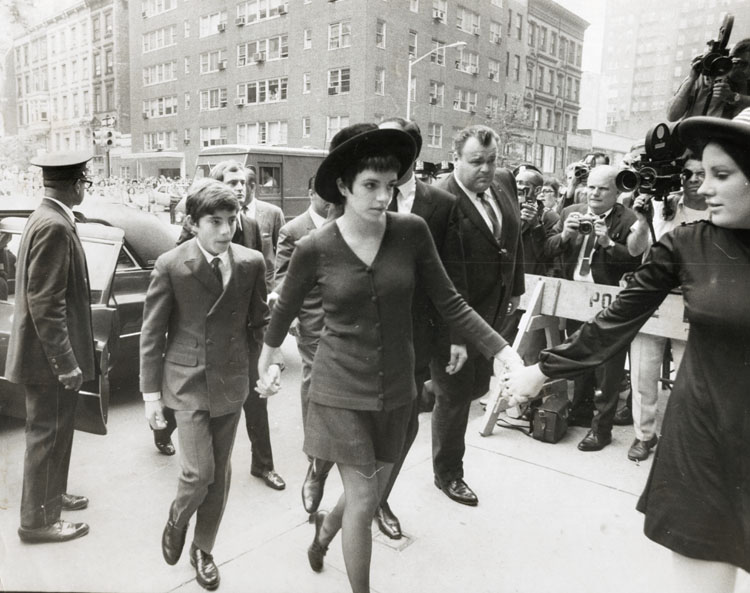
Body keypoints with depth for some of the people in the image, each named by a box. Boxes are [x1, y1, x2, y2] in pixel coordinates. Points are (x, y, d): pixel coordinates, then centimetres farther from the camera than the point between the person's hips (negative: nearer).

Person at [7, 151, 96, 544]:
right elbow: (45, 303, -25)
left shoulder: (47, 219, 9)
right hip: (49, 355, -10)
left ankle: (51, 495, 40)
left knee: (54, 432, 23)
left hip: (51, 352, 10)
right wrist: (65, 361, -22)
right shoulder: (54, 227, -22)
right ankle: (38, 520, 20)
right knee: (48, 435, 4)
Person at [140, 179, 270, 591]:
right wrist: (151, 392, -5)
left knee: (220, 473, 12)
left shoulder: (252, 263, -4)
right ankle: (176, 521, 31)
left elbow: (259, 323, 6)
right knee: (199, 472, -4)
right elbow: (152, 333, -5)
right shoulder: (170, 265, -10)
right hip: (187, 381, -2)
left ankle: (203, 549, 34)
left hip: (231, 381, 3)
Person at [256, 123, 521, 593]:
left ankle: (325, 528, 55)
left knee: (373, 494, 20)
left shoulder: (412, 231, -10)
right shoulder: (315, 248, -14)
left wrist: (500, 348, -17)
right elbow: (285, 310, 3)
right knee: (363, 501, 1)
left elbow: (450, 302, -5)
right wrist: (266, 364, 16)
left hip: (396, 389, 3)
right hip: (341, 389, -3)